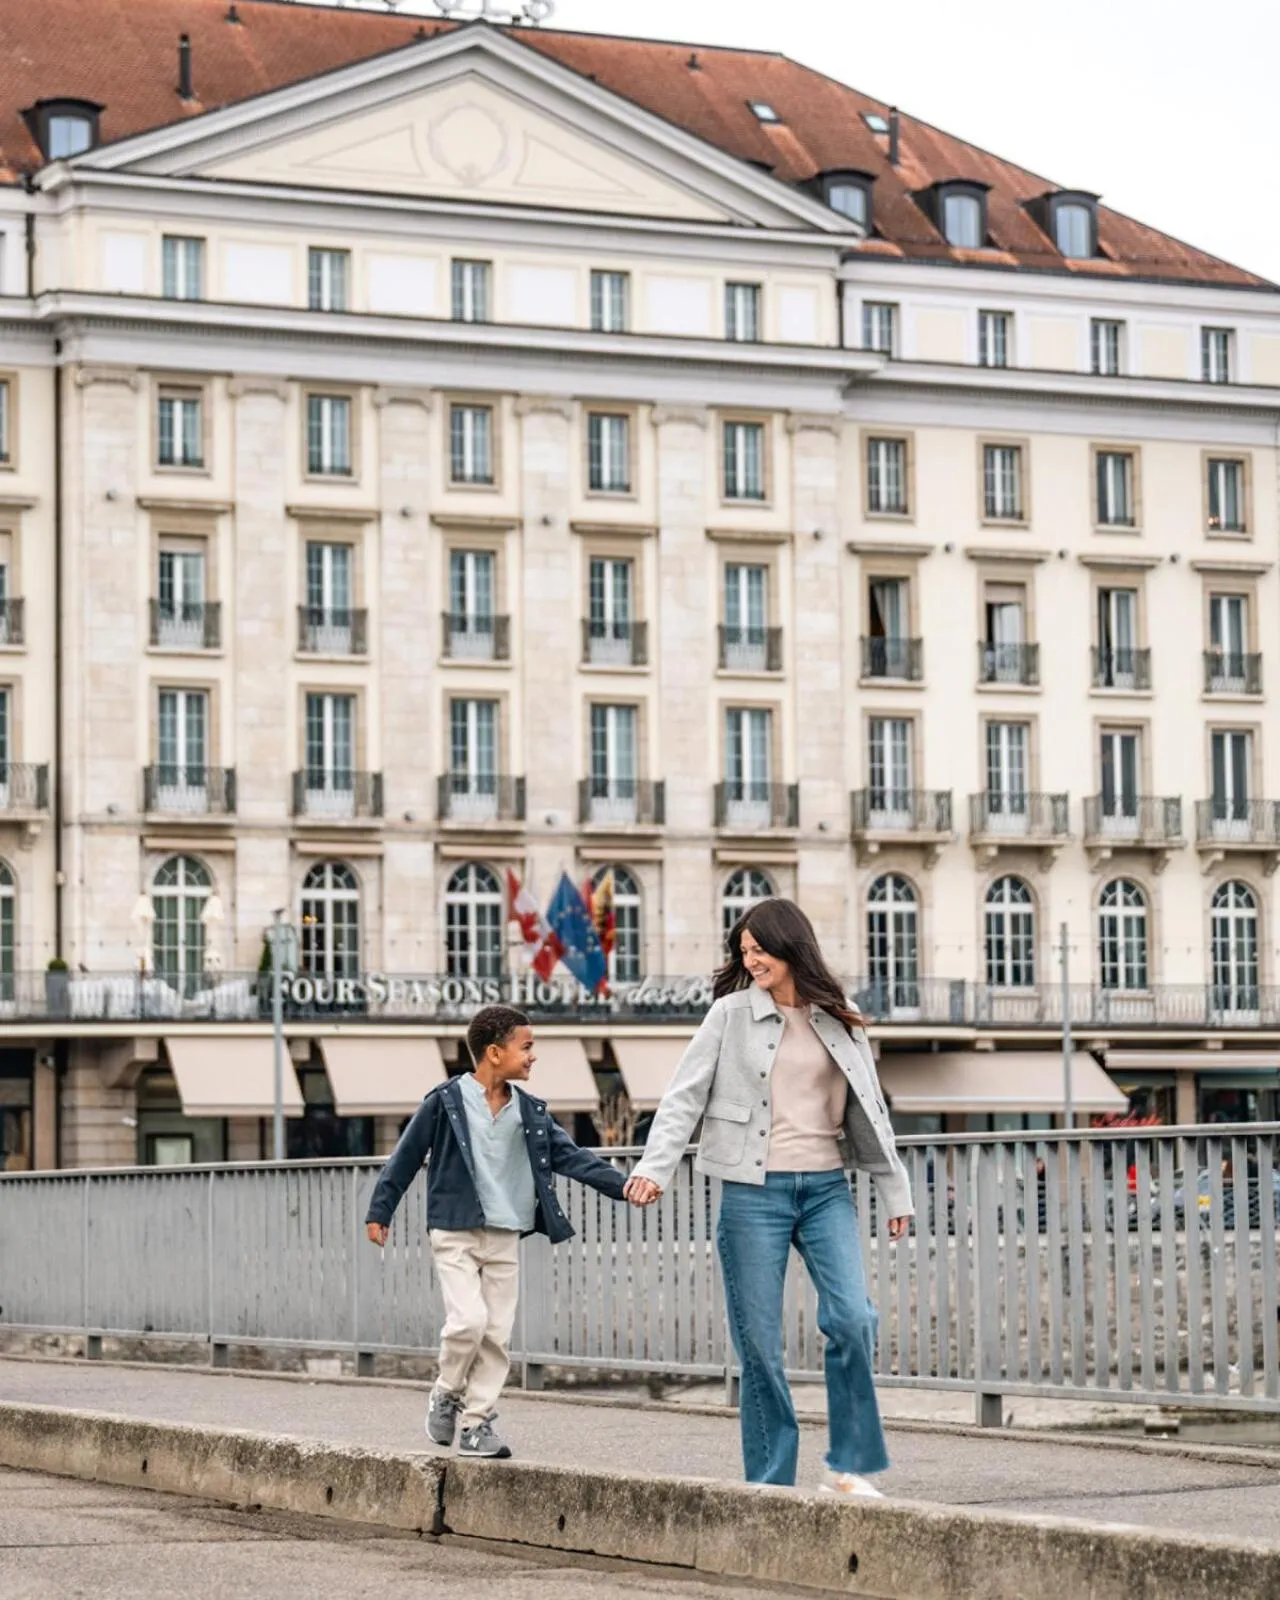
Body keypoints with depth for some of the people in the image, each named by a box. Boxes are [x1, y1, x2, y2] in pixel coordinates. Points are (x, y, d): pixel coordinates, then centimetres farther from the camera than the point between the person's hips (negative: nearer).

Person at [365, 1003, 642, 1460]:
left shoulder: (530, 1112, 6)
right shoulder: (446, 1102, -6)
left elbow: (569, 1156, 2)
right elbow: (406, 1157, 0)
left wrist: (620, 1186, -10)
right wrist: (380, 1212, 2)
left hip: (505, 1238, 5)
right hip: (455, 1233, -5)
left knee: (498, 1334, 2)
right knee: (468, 1320, -17)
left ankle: (477, 1421, 11)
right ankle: (447, 1394, 8)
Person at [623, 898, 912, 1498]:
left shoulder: (838, 1022, 10)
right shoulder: (731, 1015, 3)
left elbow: (868, 1110, 17)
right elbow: (684, 1096, -1)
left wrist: (894, 1191, 17)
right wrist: (656, 1166, -14)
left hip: (826, 1189, 2)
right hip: (754, 1191, -2)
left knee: (853, 1319, -14)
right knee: (759, 1341, -1)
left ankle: (849, 1464, -3)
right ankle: (770, 1477, 8)